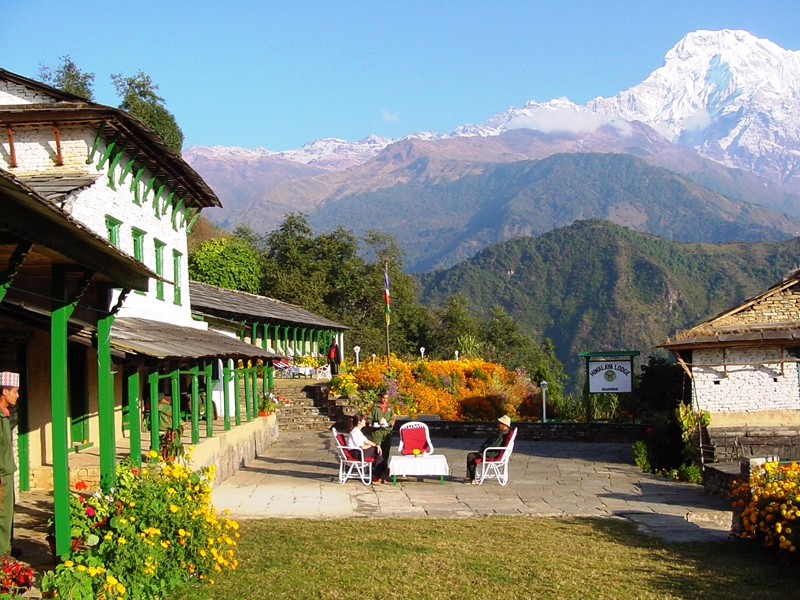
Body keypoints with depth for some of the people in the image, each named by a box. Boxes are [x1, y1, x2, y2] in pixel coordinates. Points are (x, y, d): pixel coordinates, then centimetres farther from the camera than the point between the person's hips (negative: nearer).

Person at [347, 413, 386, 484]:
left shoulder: (358, 431, 15)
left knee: (378, 450, 7)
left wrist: (376, 445, -3)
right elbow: (362, 447, -20)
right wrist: (372, 446, 1)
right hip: (356, 453, -10)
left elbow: (366, 441, 13)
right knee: (377, 451, -7)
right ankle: (376, 477, 0)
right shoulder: (355, 432, -19)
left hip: (359, 451, 10)